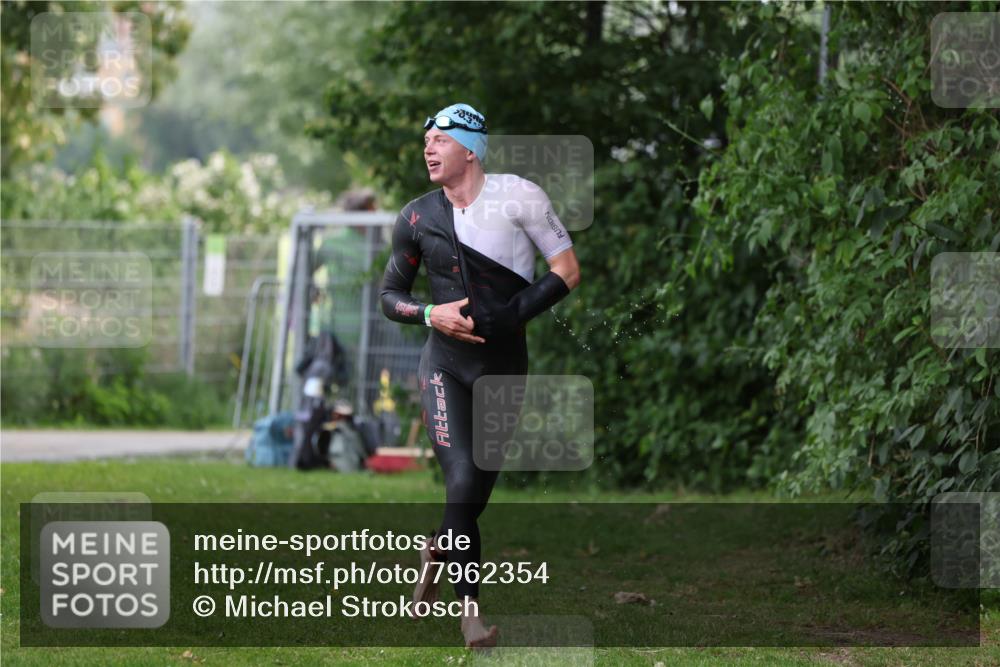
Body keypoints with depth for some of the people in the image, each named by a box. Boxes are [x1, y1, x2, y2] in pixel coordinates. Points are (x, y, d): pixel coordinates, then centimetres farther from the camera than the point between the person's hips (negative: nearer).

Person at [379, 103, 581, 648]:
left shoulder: (517, 196, -7)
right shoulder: (417, 218, 2)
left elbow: (568, 271, -5)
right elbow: (390, 295, 11)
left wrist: (514, 315, -17)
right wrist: (430, 314, -9)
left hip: (503, 366, 0)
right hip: (445, 364, 0)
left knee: (476, 492, 4)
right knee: (462, 483, -15)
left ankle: (438, 552, 37)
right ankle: (470, 609, -5)